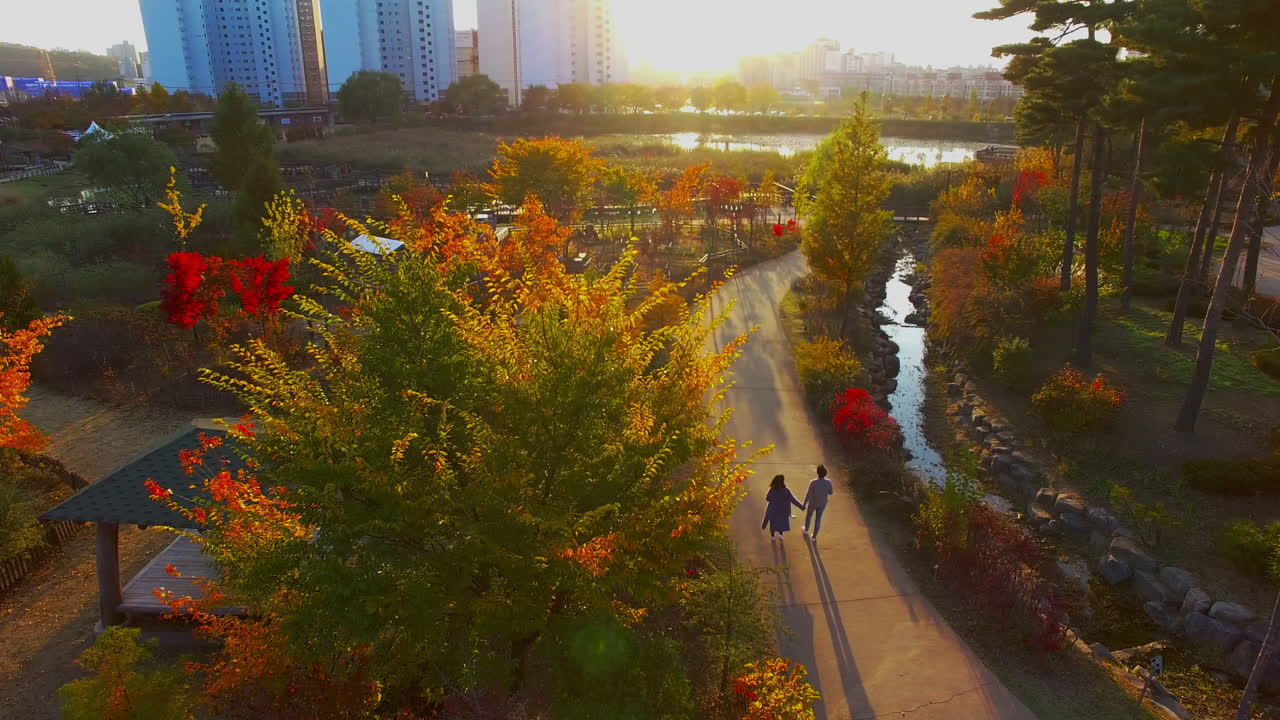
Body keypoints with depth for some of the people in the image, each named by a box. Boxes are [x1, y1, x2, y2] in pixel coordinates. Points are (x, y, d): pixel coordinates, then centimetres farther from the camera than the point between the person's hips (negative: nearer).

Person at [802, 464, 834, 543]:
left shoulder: (813, 482, -35)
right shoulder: (828, 482, -27)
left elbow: (808, 495, -25)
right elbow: (831, 493, -7)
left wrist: (804, 504, -9)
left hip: (812, 503, -2)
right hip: (822, 503, 2)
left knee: (808, 515, 28)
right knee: (818, 519, 22)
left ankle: (806, 530, 53)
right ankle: (814, 536, 35)